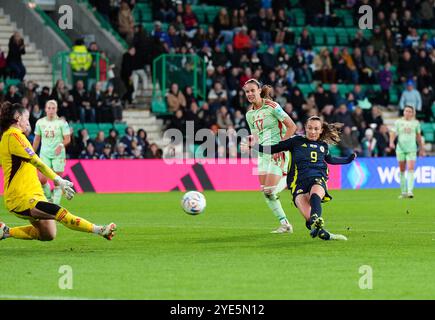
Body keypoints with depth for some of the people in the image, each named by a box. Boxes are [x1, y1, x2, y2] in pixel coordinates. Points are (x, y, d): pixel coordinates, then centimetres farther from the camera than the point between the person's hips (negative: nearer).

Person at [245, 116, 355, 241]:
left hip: (318, 178, 0)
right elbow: (273, 149, 16)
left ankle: (316, 220, -66)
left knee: (315, 194, -42)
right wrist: (255, 146, 5)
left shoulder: (323, 146, 26)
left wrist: (348, 160, 46)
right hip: (299, 181, 0)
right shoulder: (297, 141, 16)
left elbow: (329, 159, 48)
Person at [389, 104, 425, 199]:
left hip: (412, 149, 0)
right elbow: (393, 133, -3)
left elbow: (418, 136, 16)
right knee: (402, 171, 4)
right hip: (400, 149, 0)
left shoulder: (415, 123, 7)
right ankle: (403, 192, 13)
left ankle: (410, 191, -20)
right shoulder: (398, 122, 4)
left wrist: (421, 149, 18)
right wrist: (391, 142, -22)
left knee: (411, 169, -14)